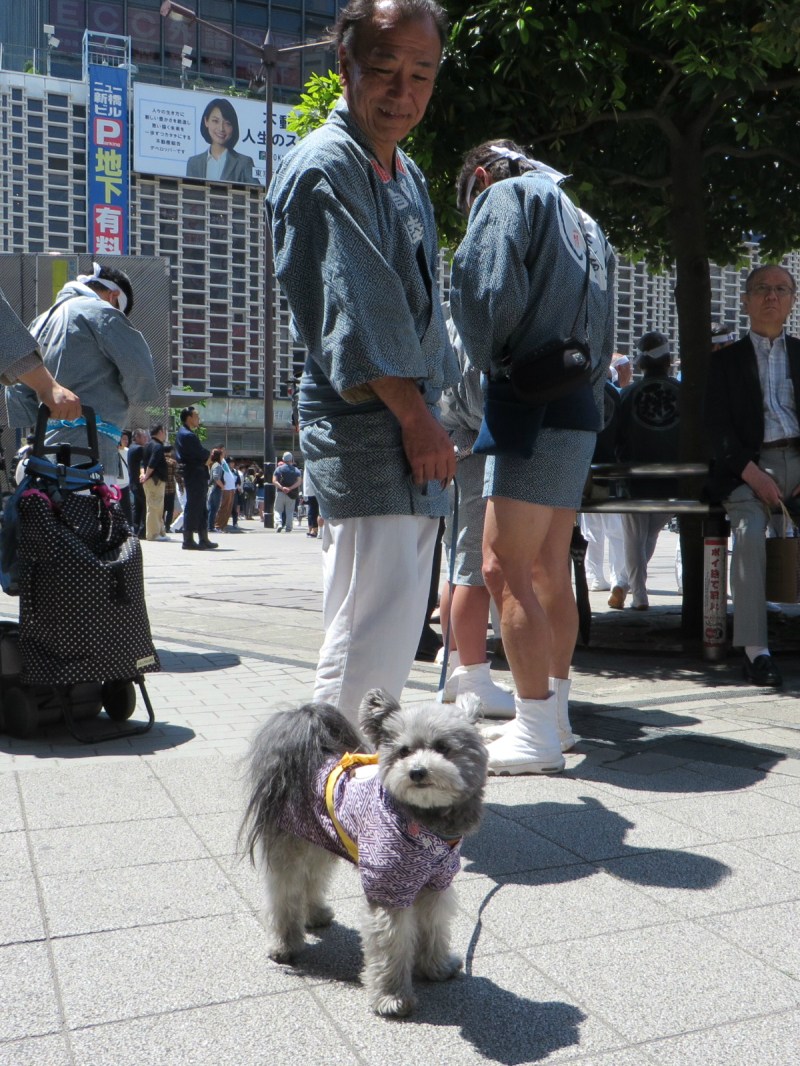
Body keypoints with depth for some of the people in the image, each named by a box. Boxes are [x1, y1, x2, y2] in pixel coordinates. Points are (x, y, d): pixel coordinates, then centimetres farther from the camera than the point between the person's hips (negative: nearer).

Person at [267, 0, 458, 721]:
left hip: (411, 420, 9)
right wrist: (416, 415, -16)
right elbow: (352, 310, -17)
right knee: (375, 618, -13)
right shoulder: (324, 167, -8)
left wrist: (428, 419, 17)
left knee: (397, 623, 12)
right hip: (362, 423, -9)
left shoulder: (405, 173, 22)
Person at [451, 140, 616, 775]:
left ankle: (537, 733, -7)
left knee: (506, 569, -9)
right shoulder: (585, 224, 27)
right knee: (549, 569, 13)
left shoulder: (506, 196, 1)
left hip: (535, 411, -9)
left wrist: (489, 363, 0)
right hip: (581, 412, 9)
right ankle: (555, 711, 20)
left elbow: (487, 290, -16)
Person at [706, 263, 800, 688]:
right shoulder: (726, 359, 14)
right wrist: (753, 475, -12)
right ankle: (755, 650, -27)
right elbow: (717, 429, 2)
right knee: (749, 530, -29)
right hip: (747, 467, -2)